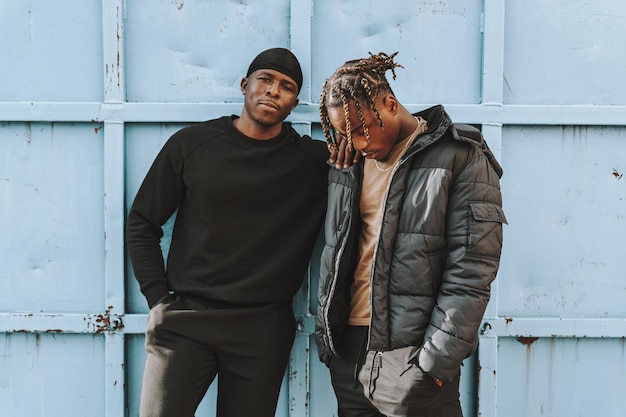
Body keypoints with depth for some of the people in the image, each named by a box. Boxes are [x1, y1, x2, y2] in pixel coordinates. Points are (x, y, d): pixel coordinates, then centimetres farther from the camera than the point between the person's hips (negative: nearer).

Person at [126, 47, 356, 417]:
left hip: (263, 329, 1)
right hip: (185, 322, 0)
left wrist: (354, 151, -11)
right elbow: (142, 223, 8)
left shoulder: (313, 160, 3)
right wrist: (159, 298, 1)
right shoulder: (191, 144, 3)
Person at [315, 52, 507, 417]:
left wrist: (434, 364, -15)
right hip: (347, 347, 5)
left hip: (415, 351, -5)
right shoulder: (347, 163, 10)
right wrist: (326, 334, 13)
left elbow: (470, 274, -12)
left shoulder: (460, 158, -7)